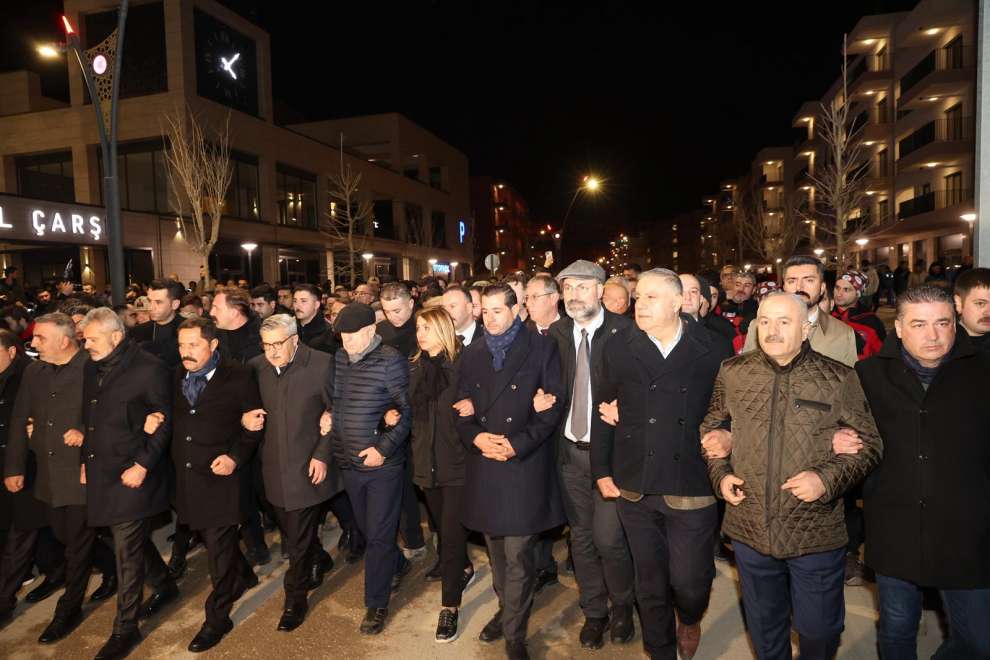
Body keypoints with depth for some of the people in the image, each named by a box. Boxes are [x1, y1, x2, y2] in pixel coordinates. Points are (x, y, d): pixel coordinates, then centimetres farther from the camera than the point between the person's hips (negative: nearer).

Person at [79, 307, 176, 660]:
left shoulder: (149, 368, -14)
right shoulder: (91, 368, 8)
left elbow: (164, 422, -12)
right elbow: (89, 419, 16)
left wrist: (143, 465, -15)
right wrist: (86, 459, 10)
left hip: (133, 473, -7)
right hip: (101, 473, 7)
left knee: (127, 551, 0)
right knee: (135, 540, 19)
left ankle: (125, 628, 15)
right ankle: (165, 586, 41)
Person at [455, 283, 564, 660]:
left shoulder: (542, 348, -3)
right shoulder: (472, 354, 10)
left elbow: (554, 405, -6)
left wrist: (517, 443, -15)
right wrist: (475, 437, -9)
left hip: (525, 464, -4)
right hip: (484, 463, 4)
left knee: (517, 555, -1)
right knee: (496, 550, 16)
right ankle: (505, 609, 37)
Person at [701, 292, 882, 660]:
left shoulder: (838, 379, -8)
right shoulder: (732, 373, -1)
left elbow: (868, 445, -2)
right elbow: (711, 429, 12)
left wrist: (827, 479, -18)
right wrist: (720, 473, -3)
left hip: (817, 533, -2)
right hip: (750, 530, 2)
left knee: (818, 629, 16)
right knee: (763, 625, 23)